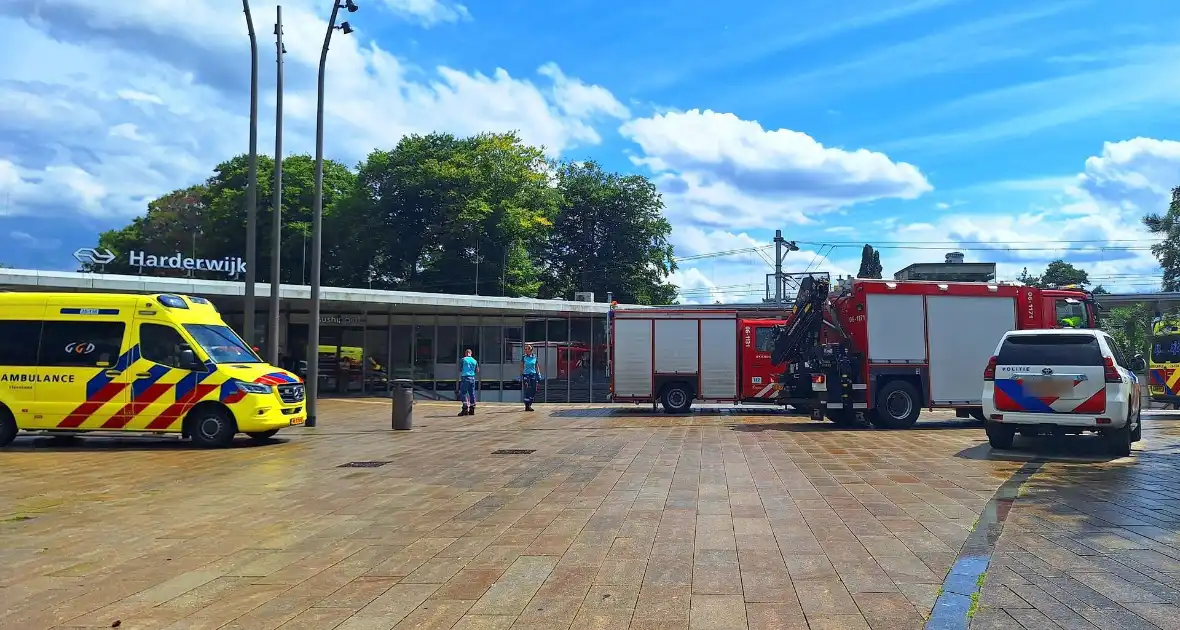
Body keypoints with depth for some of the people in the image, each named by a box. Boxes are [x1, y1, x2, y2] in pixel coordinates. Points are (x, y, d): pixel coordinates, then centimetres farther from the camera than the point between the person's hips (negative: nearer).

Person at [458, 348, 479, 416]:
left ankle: (465, 408, -15)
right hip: (472, 378, 5)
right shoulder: (475, 361, 8)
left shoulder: (463, 359, -4)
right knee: (472, 394, 10)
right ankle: (472, 409, 13)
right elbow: (477, 371, 12)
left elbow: (460, 369, -2)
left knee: (463, 393, -3)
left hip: (465, 378, -5)